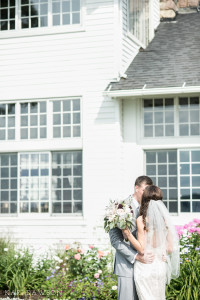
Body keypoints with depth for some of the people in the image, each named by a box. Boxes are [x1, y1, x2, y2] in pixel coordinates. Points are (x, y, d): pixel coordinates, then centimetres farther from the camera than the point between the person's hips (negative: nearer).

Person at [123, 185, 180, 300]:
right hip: (161, 266, 4)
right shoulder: (165, 219, -1)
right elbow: (170, 248, 3)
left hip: (145, 267, -4)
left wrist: (127, 232, -13)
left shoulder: (141, 220, -13)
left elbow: (142, 249, -15)